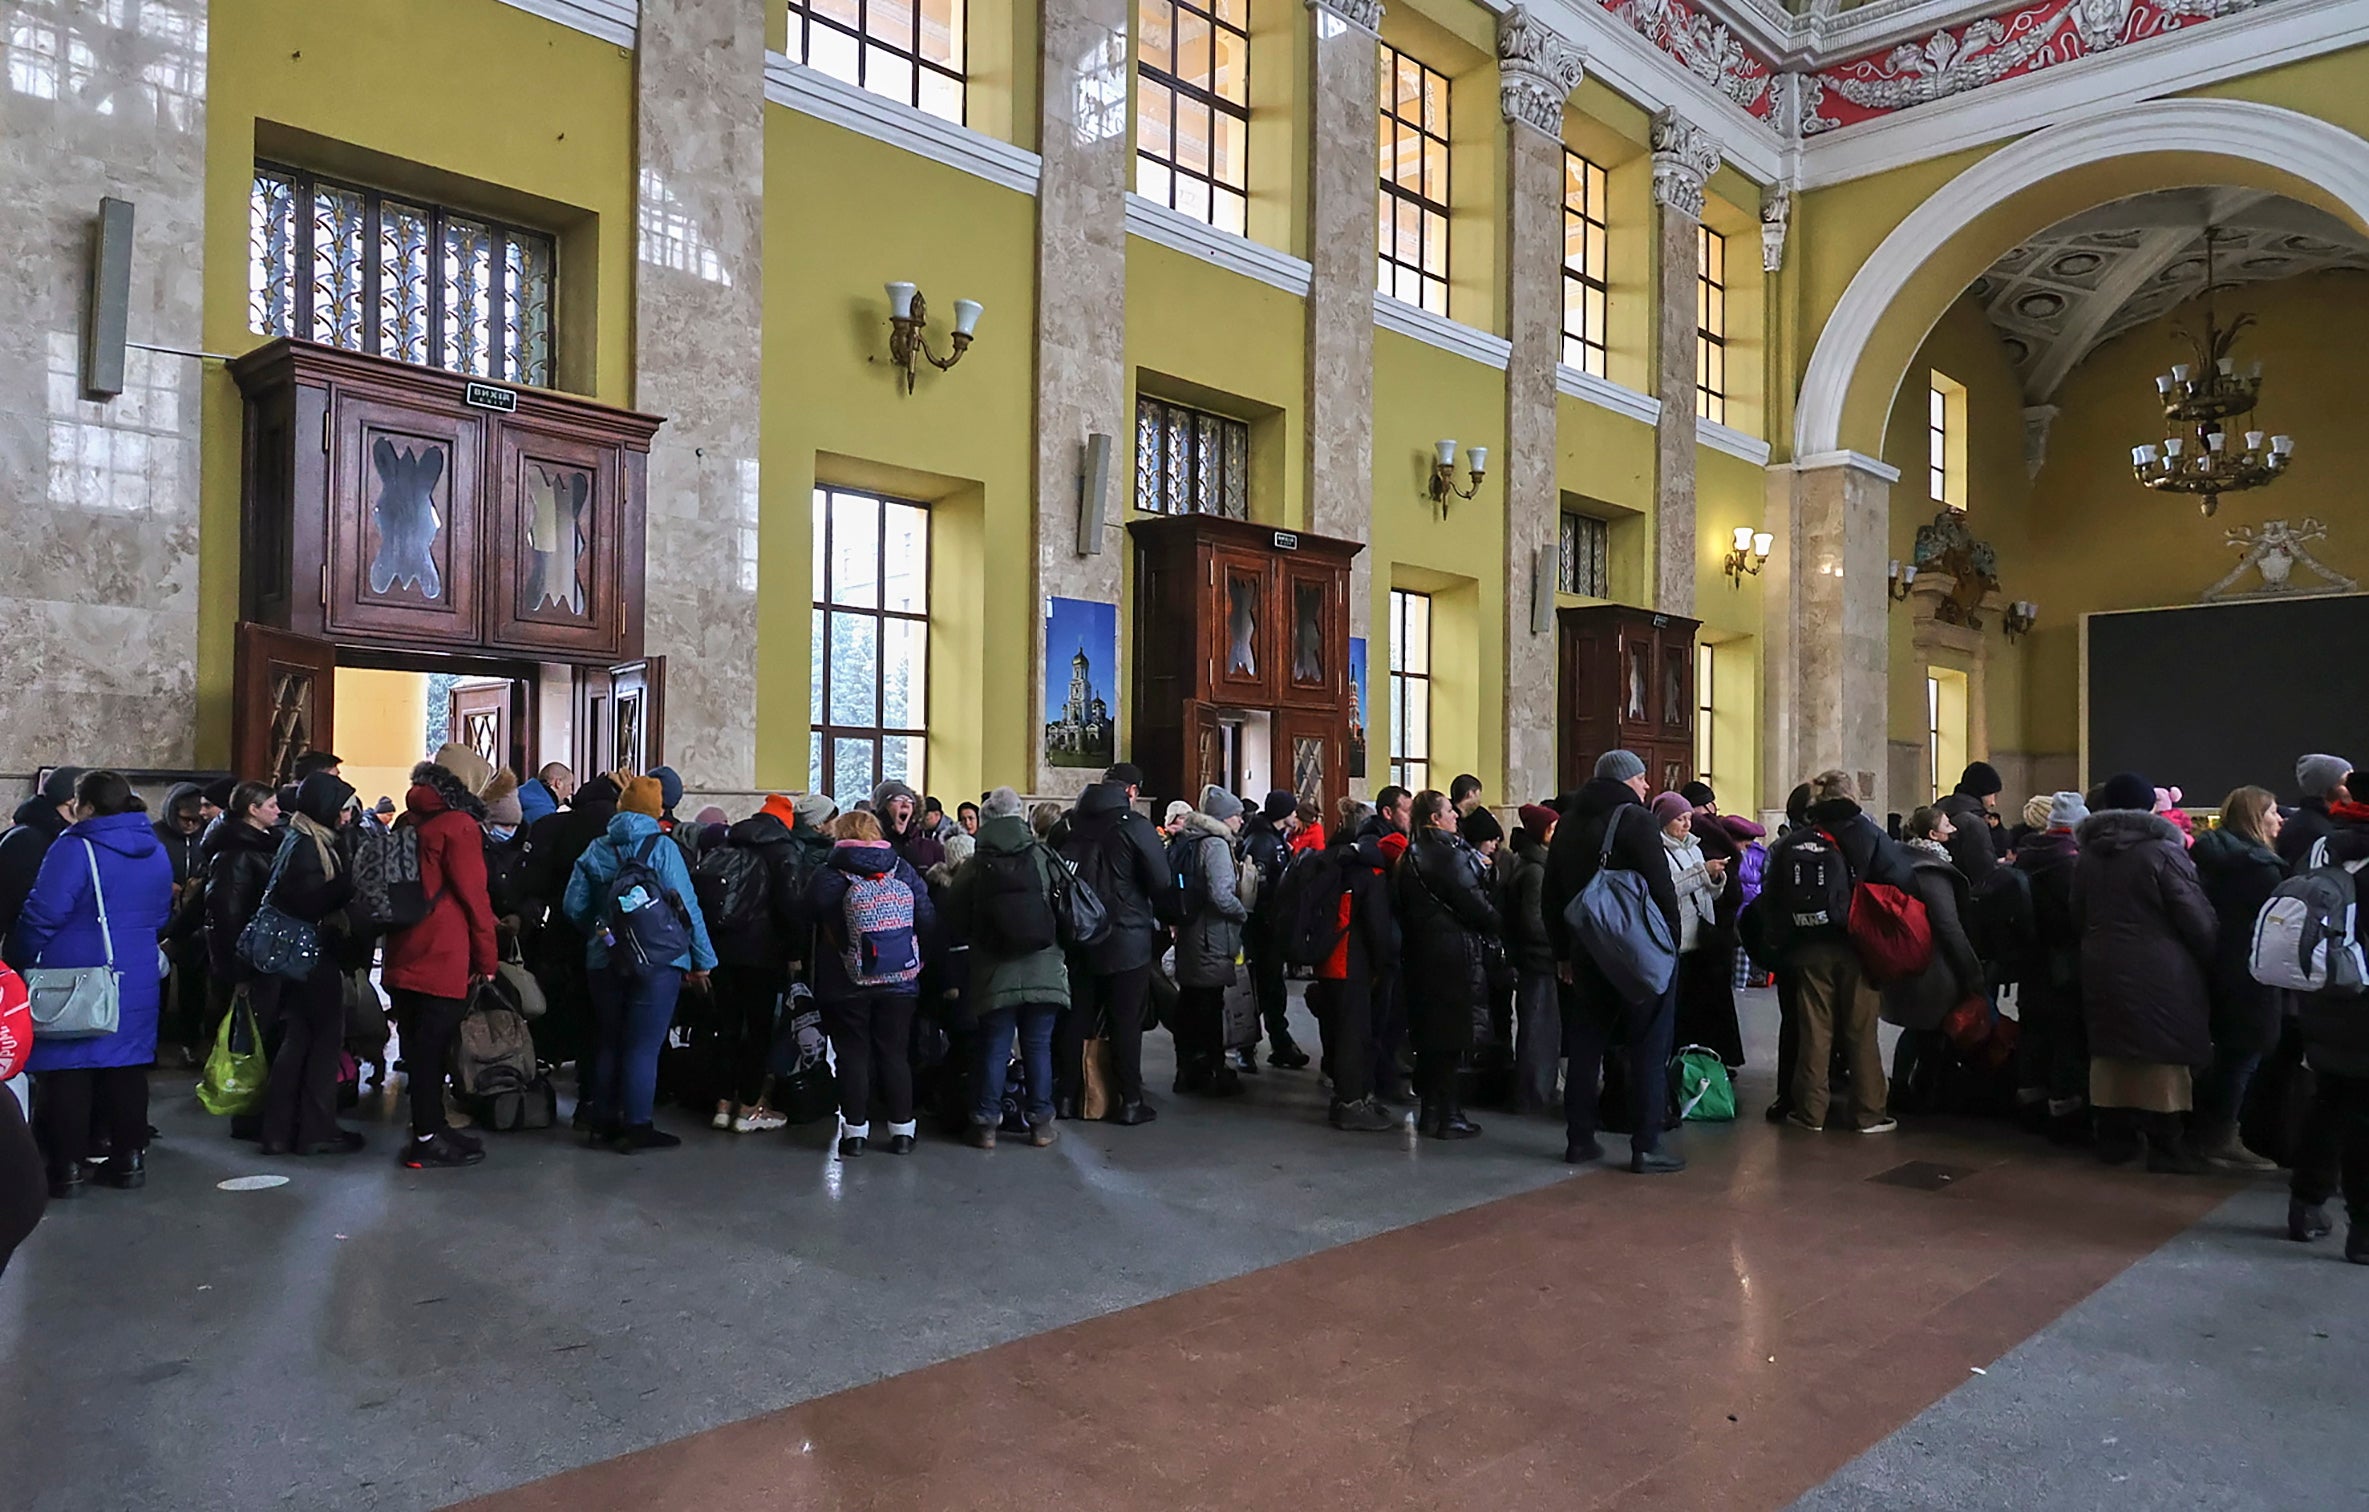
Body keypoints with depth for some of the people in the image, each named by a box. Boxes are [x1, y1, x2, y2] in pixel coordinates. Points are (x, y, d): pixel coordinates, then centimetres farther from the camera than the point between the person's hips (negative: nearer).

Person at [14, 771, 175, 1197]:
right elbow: (160, 917, 15)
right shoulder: (155, 852, 8)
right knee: (125, 1068, 13)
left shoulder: (75, 848, -14)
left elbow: (43, 914, -17)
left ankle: (67, 1166, 7)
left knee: (67, 1070, 3)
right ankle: (130, 1158, 18)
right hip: (136, 981, 6)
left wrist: (23, 961, -3)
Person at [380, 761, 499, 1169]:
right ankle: (427, 1140, 0)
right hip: (443, 958, -8)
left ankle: (430, 1125, 23)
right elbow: (474, 895, -12)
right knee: (432, 1047, -4)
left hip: (403, 955, 8)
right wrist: (487, 958, -5)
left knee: (418, 1045, 13)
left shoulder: (407, 822, 13)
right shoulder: (459, 826, -11)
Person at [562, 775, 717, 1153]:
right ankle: (637, 1127, 3)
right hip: (657, 962, -5)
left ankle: (604, 1119, 25)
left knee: (610, 1041, 17)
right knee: (644, 1046, 0)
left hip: (604, 961, 5)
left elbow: (573, 905, 4)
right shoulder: (663, 848, -8)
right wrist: (702, 960, -4)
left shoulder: (596, 849, 5)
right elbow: (687, 906, -10)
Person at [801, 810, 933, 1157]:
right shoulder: (904, 871, 1)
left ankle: (855, 1130, 8)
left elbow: (810, 917, -4)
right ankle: (902, 1129, 12)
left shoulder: (827, 877, -8)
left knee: (852, 1054, 6)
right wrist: (915, 957, 12)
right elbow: (927, 921, -1)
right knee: (895, 1053, 9)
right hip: (899, 982, 2)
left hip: (846, 985, -2)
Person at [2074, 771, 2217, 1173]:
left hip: (2102, 970, 6)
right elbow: (2197, 917, -12)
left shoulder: (2087, 857, 7)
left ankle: (2113, 1137, 20)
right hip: (2159, 972, -6)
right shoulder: (2163, 852, -13)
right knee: (2163, 1053, 1)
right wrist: (2213, 959, 2)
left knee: (2111, 1050, 12)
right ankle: (2166, 1145, 7)